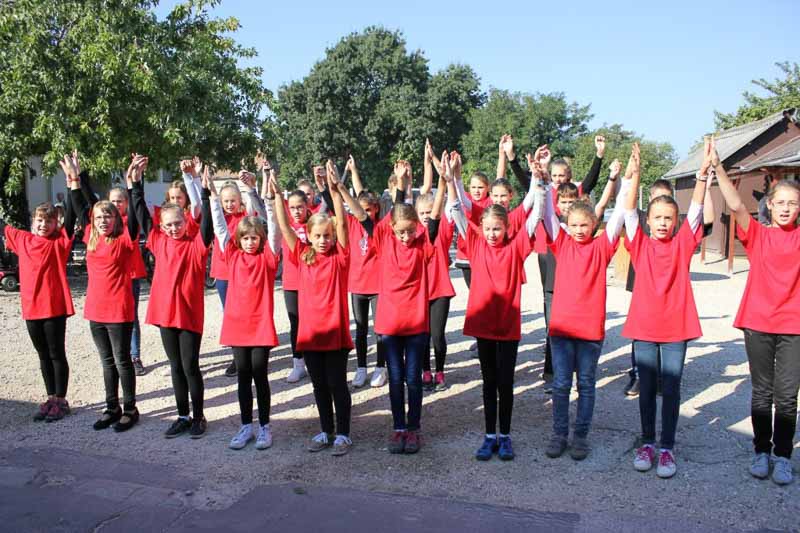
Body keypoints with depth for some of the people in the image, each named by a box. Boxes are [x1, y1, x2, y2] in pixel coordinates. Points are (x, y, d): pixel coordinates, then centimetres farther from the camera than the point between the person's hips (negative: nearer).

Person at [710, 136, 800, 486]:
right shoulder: (757, 234, 1)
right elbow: (735, 205, -14)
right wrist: (718, 169, -27)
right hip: (758, 323, 0)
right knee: (762, 392, 10)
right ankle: (761, 451, 22)